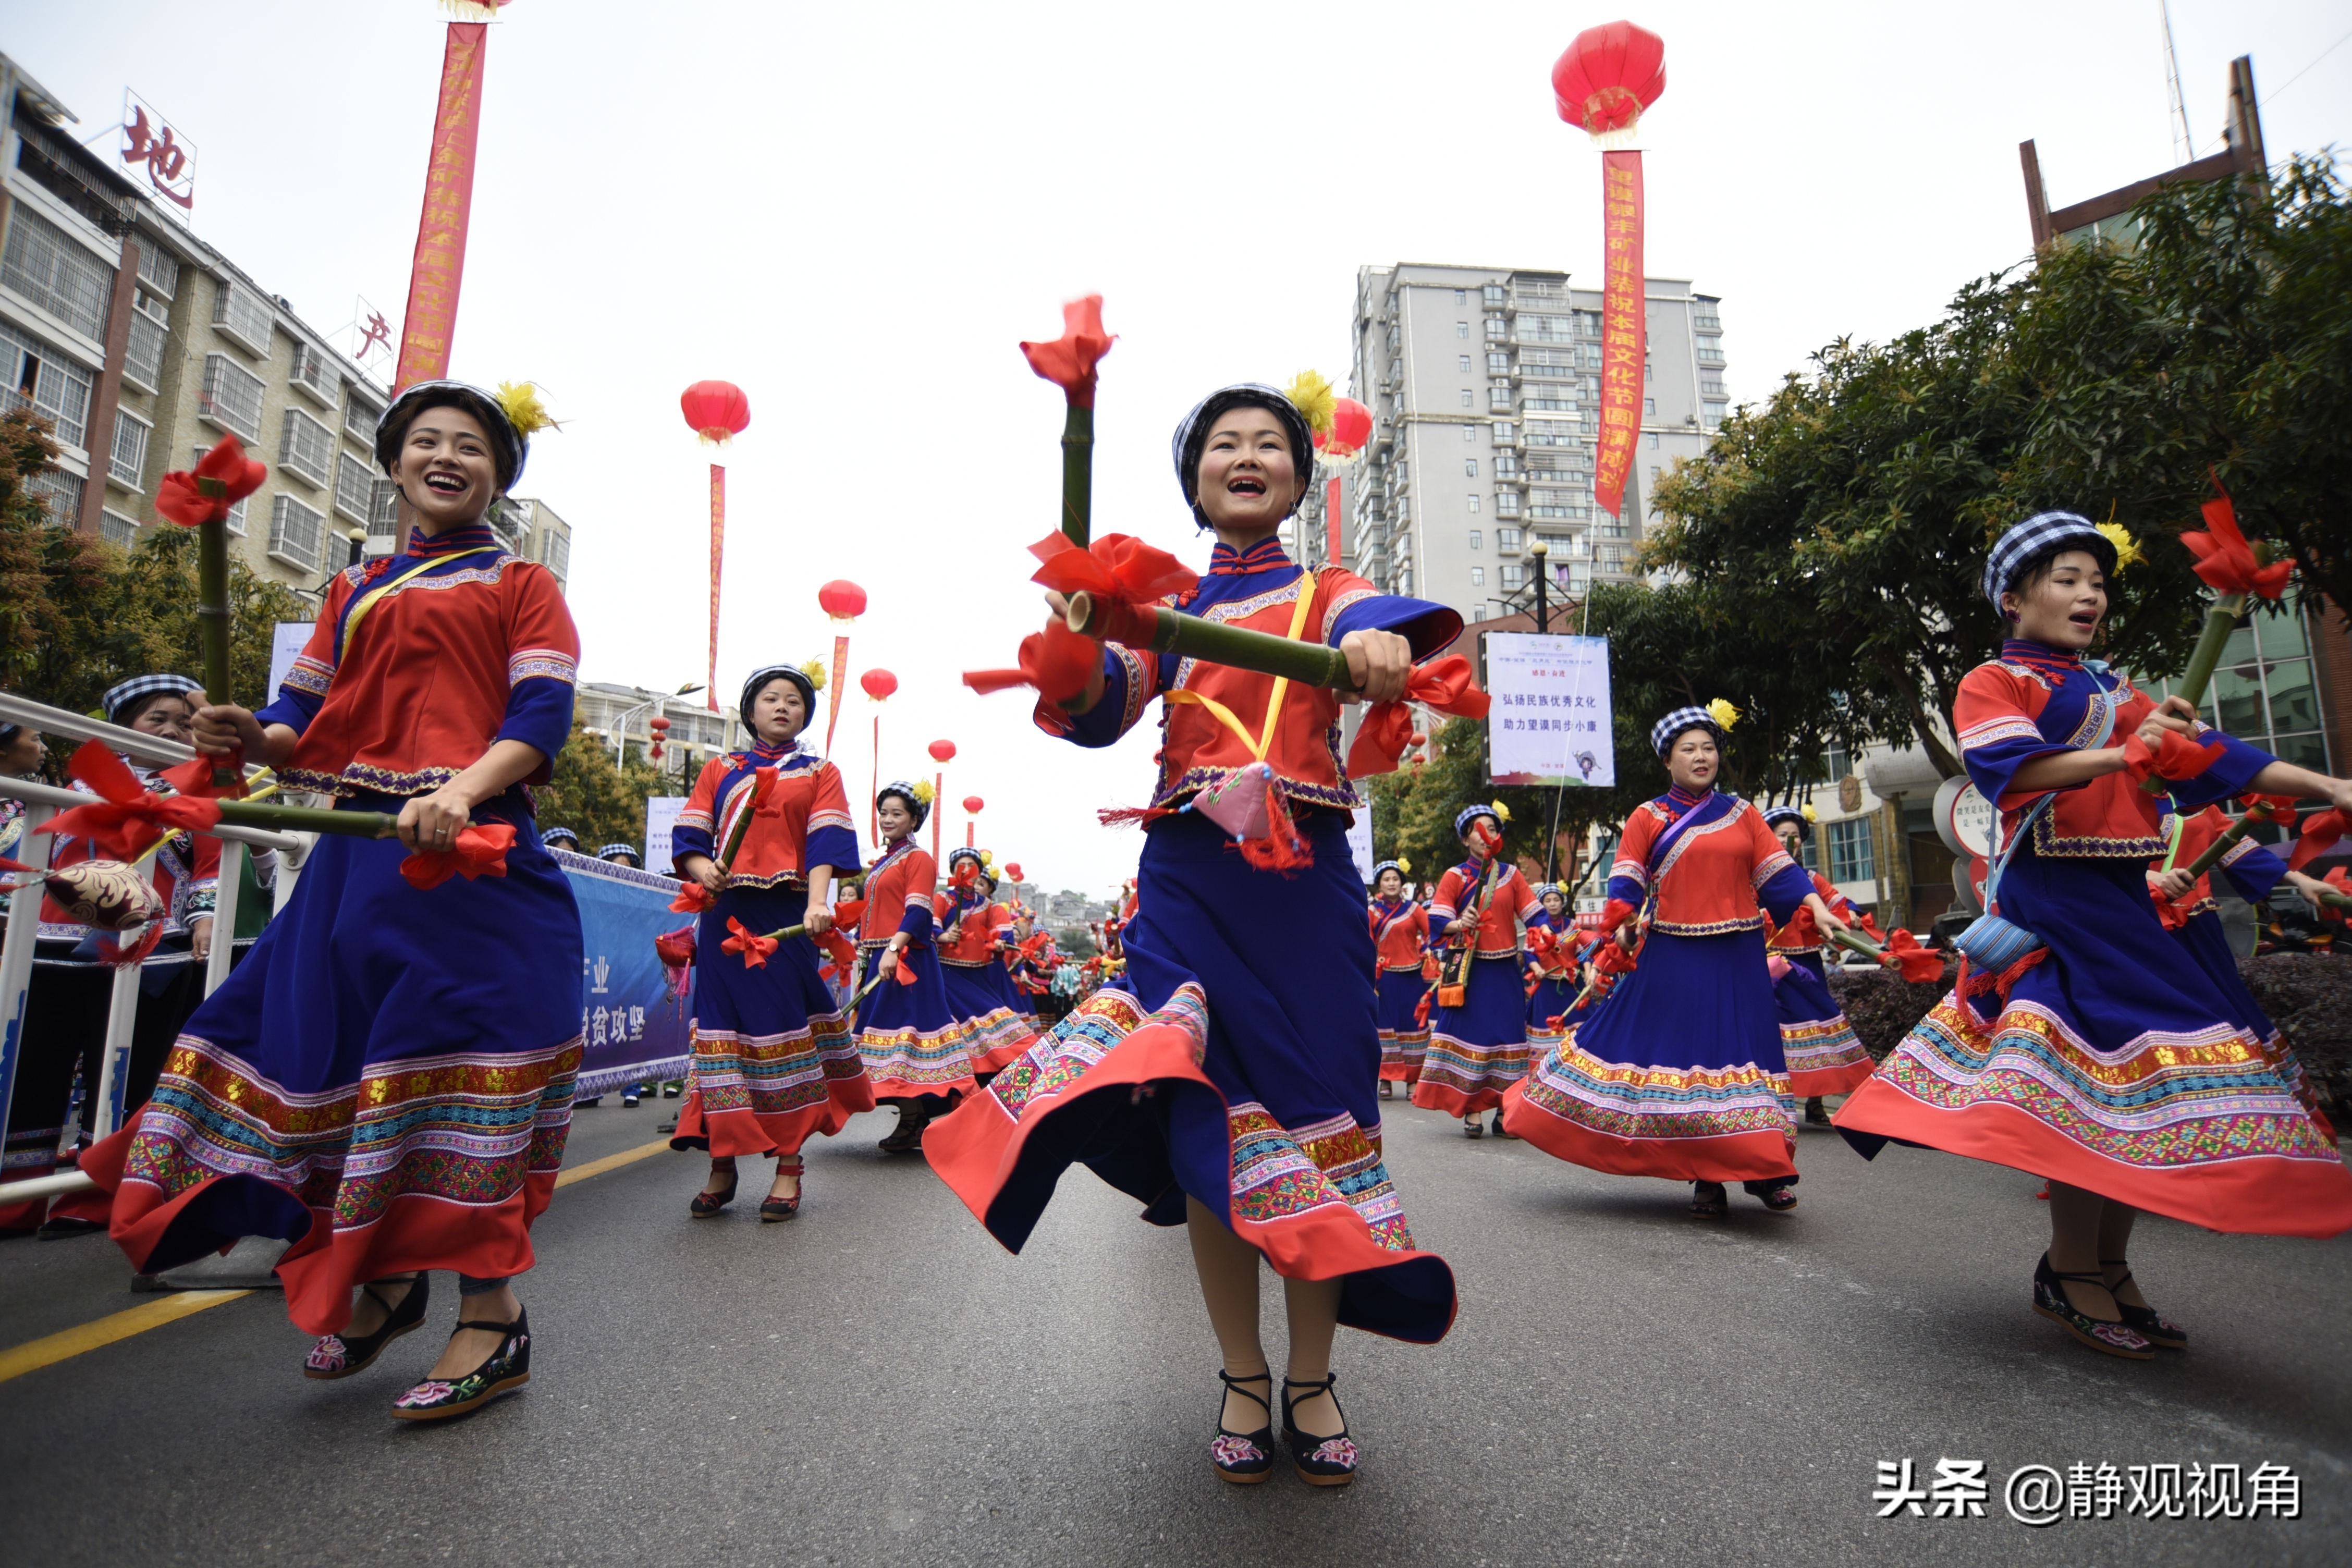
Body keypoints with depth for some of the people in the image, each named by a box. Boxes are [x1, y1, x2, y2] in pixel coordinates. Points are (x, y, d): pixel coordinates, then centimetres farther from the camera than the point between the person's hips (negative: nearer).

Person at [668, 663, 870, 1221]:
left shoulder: (819, 772, 13)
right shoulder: (719, 769, 18)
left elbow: (826, 842, -2)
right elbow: (689, 836, 9)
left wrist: (818, 903, -18)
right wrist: (702, 869, -14)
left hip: (786, 917, -2)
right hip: (725, 915, 2)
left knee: (784, 1027, -4)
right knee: (721, 1027, 0)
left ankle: (789, 1167, 3)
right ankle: (721, 1165, 9)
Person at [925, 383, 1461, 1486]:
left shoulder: (1326, 591, 13)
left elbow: (1370, 618, -13)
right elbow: (1098, 707, -1)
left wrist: (1381, 641, -37)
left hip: (1304, 873, 0)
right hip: (1187, 877, 1)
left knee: (1312, 1107, 0)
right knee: (1205, 1117, -1)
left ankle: (1311, 1379, 19)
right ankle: (1242, 1378, 18)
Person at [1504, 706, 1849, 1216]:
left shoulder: (1742, 813, 11)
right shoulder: (1649, 817, 5)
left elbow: (1778, 872, 6)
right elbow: (1626, 882, 0)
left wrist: (1817, 908, -6)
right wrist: (1621, 927, -14)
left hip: (1738, 960, 2)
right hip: (1673, 959, -2)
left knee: (1741, 1050, 4)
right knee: (1683, 1055, 1)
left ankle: (1760, 1168, 15)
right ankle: (1705, 1178, 11)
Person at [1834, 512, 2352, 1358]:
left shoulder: (2111, 692, 23)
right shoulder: (1993, 682, 1)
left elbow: (2207, 756, 17)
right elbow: (2014, 768, -15)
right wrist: (2124, 753, -23)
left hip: (2121, 895, 8)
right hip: (2050, 894, -8)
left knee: (2135, 1077, 5)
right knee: (2088, 1076, -12)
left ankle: (2110, 1268, 16)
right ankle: (2072, 1274, -1)